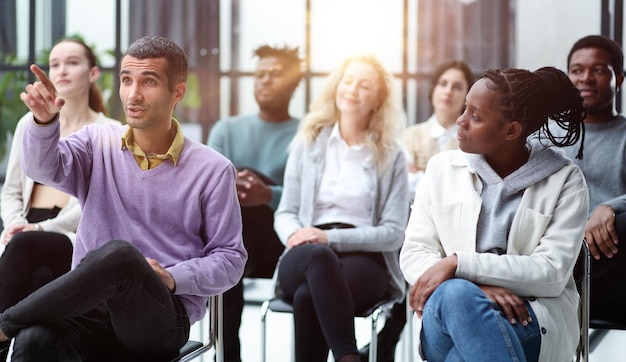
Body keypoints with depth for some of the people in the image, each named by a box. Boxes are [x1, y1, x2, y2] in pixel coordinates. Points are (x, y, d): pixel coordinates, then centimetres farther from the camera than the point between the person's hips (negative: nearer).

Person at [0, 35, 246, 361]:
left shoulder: (212, 169, 3)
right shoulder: (98, 142, 10)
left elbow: (230, 258, 5)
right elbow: (44, 168, -10)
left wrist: (173, 279, -12)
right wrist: (44, 121, -31)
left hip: (164, 317, -1)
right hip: (90, 310, 1)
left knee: (119, 253, -35)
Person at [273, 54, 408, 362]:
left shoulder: (391, 156, 9)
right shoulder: (307, 143, 15)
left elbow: (393, 233, 2)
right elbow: (285, 212, 14)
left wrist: (331, 237, -13)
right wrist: (295, 235, -12)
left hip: (364, 259, -1)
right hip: (305, 258, 1)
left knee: (308, 296, -37)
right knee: (318, 255, -40)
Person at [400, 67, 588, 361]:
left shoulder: (564, 180, 2)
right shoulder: (442, 168, 9)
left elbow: (552, 273, -9)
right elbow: (413, 254, 2)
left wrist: (459, 263, -19)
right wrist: (480, 286, -17)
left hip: (534, 319, -2)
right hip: (444, 307, 2)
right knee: (455, 293, -36)